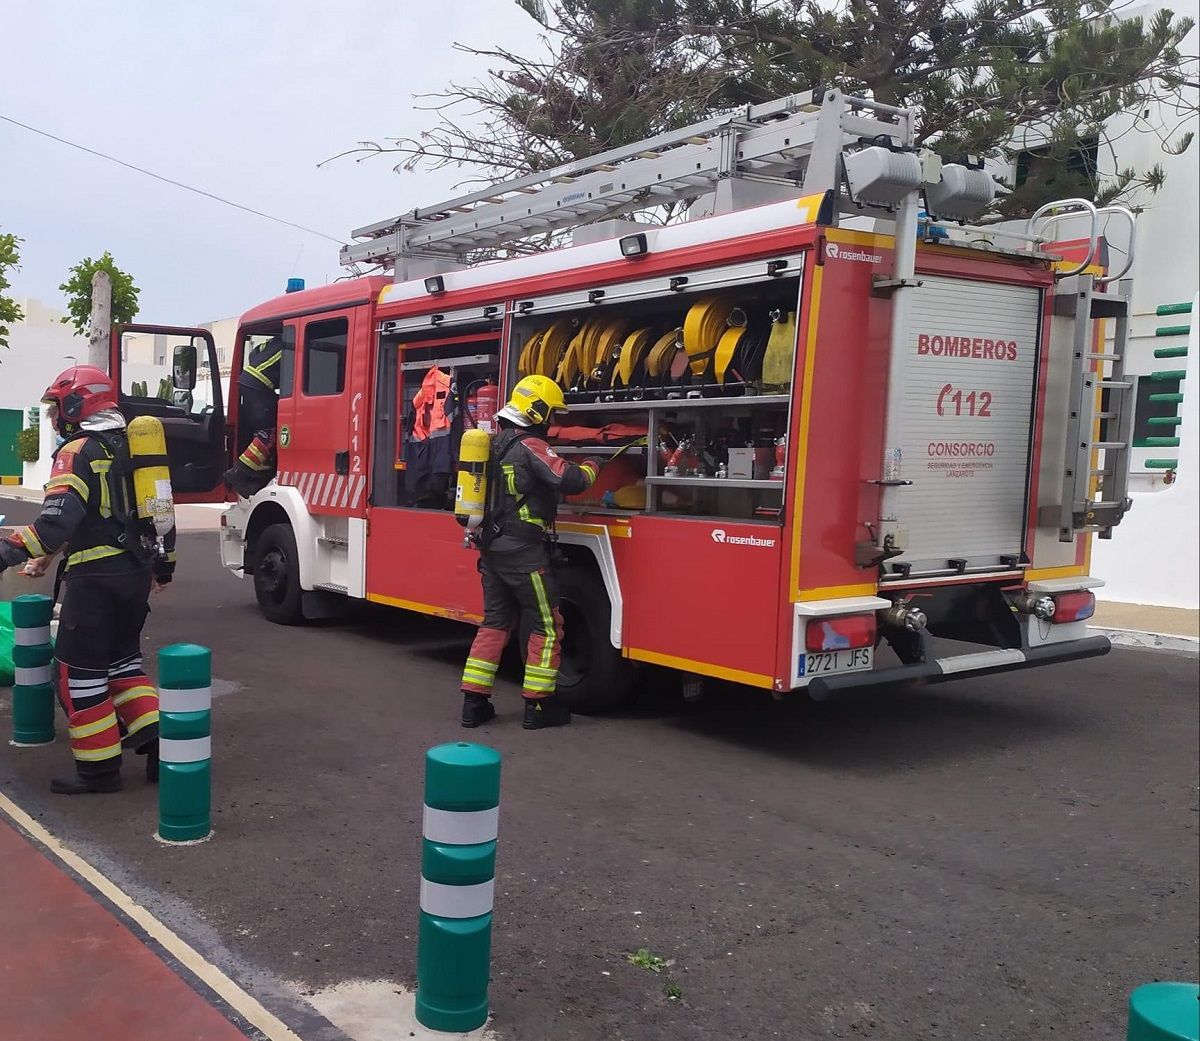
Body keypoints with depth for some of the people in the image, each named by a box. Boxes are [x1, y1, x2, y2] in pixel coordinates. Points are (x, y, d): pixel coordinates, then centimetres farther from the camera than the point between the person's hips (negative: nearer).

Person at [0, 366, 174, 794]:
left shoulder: (78, 451, -11)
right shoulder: (134, 447, 14)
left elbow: (58, 520, -25)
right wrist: (165, 563, 29)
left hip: (96, 577, -8)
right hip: (138, 571, 8)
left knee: (80, 668, 3)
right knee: (123, 657, 20)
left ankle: (99, 767, 7)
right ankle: (157, 745, 15)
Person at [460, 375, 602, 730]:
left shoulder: (497, 443, 14)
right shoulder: (530, 446, -15)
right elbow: (570, 480, -22)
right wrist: (590, 466, -4)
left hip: (492, 550, 9)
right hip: (523, 553, -9)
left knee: (495, 623, 14)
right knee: (547, 626, 2)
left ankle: (474, 701, 13)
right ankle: (539, 705, 6)